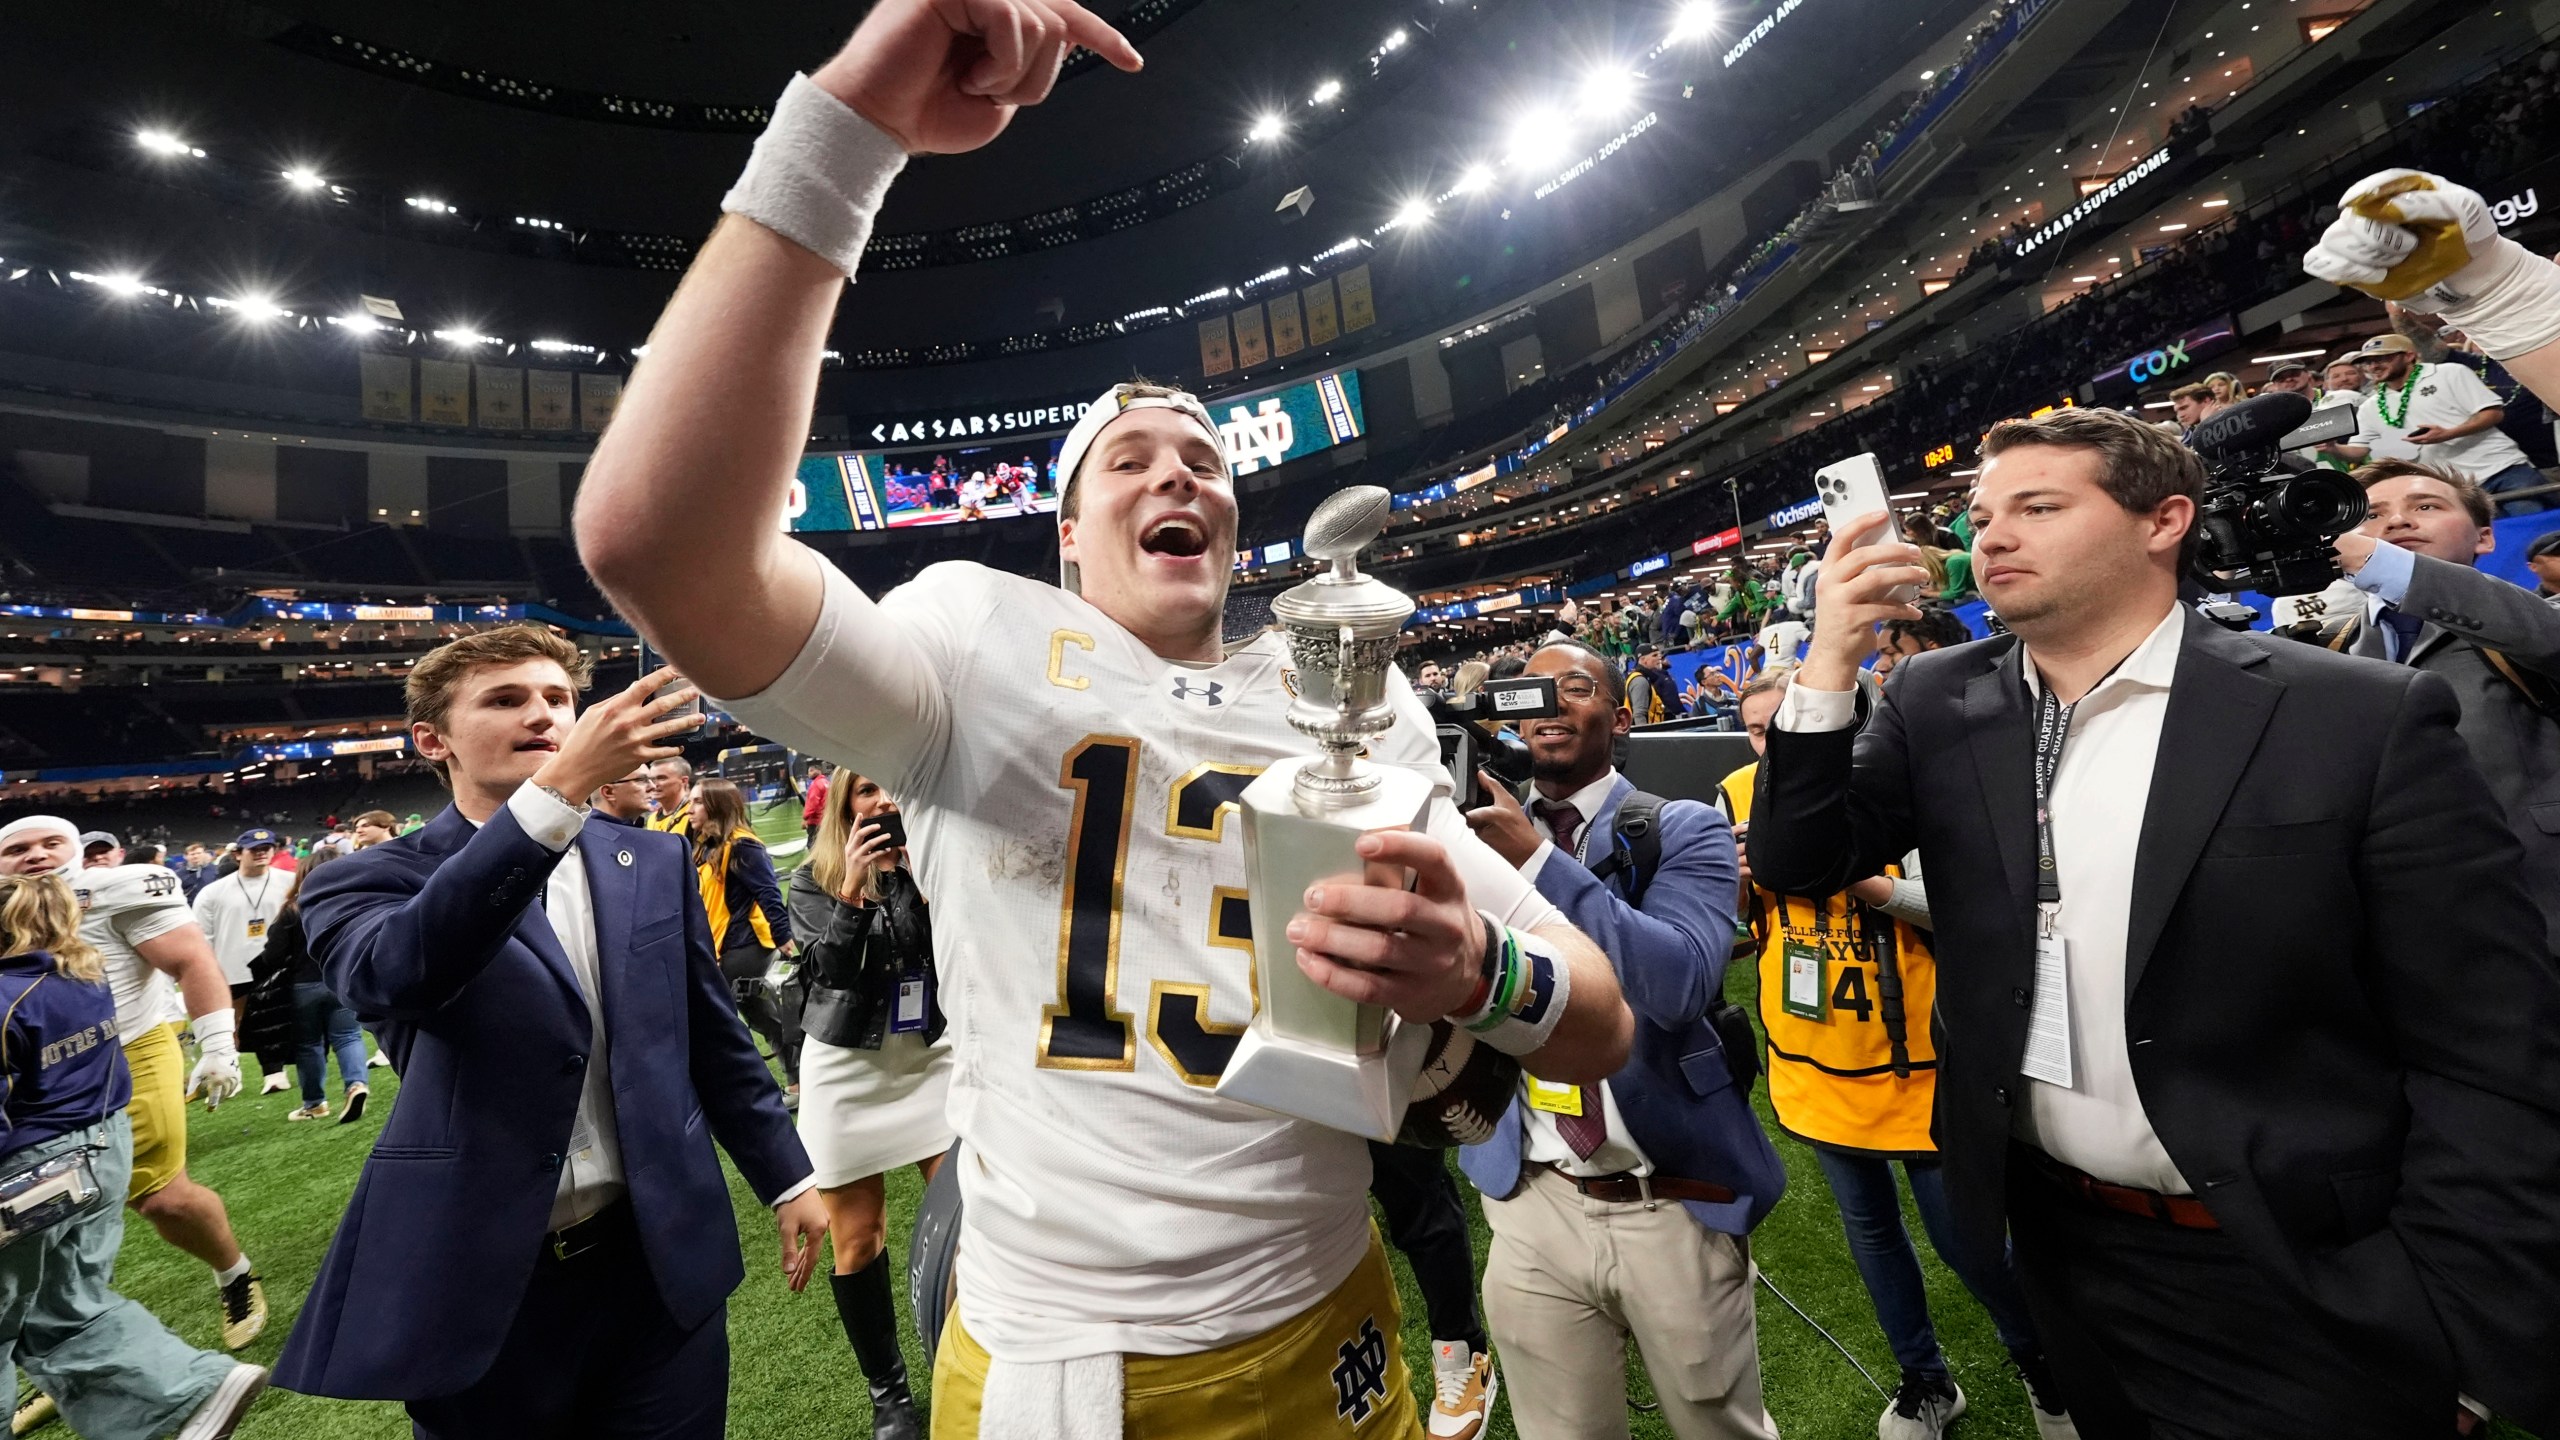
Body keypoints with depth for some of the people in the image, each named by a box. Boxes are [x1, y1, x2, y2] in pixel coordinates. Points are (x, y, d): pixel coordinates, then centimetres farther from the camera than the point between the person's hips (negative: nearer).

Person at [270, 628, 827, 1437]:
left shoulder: (653, 864, 3)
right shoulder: (369, 883, -4)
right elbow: (393, 973, -29)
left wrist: (787, 1178, 8)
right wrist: (561, 787, -40)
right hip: (482, 1285, -2)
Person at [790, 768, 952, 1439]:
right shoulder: (815, 878, -2)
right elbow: (825, 969, -14)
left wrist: (926, 878, -22)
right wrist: (852, 888, -25)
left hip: (933, 1054, 0)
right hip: (847, 1067, 0)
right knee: (857, 1241, 9)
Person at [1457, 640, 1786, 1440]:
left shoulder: (1683, 830, -6)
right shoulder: (1477, 833, 2)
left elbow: (1679, 982, -23)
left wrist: (1538, 859, -27)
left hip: (1674, 1205, -1)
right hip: (1532, 1206, 2)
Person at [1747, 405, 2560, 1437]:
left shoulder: (2365, 720, -13)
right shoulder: (1937, 704, -5)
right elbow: (1798, 866, -10)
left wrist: (2458, 1334, -13)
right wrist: (1831, 665, -21)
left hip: (2300, 1273, -3)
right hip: (2060, 1236, 4)